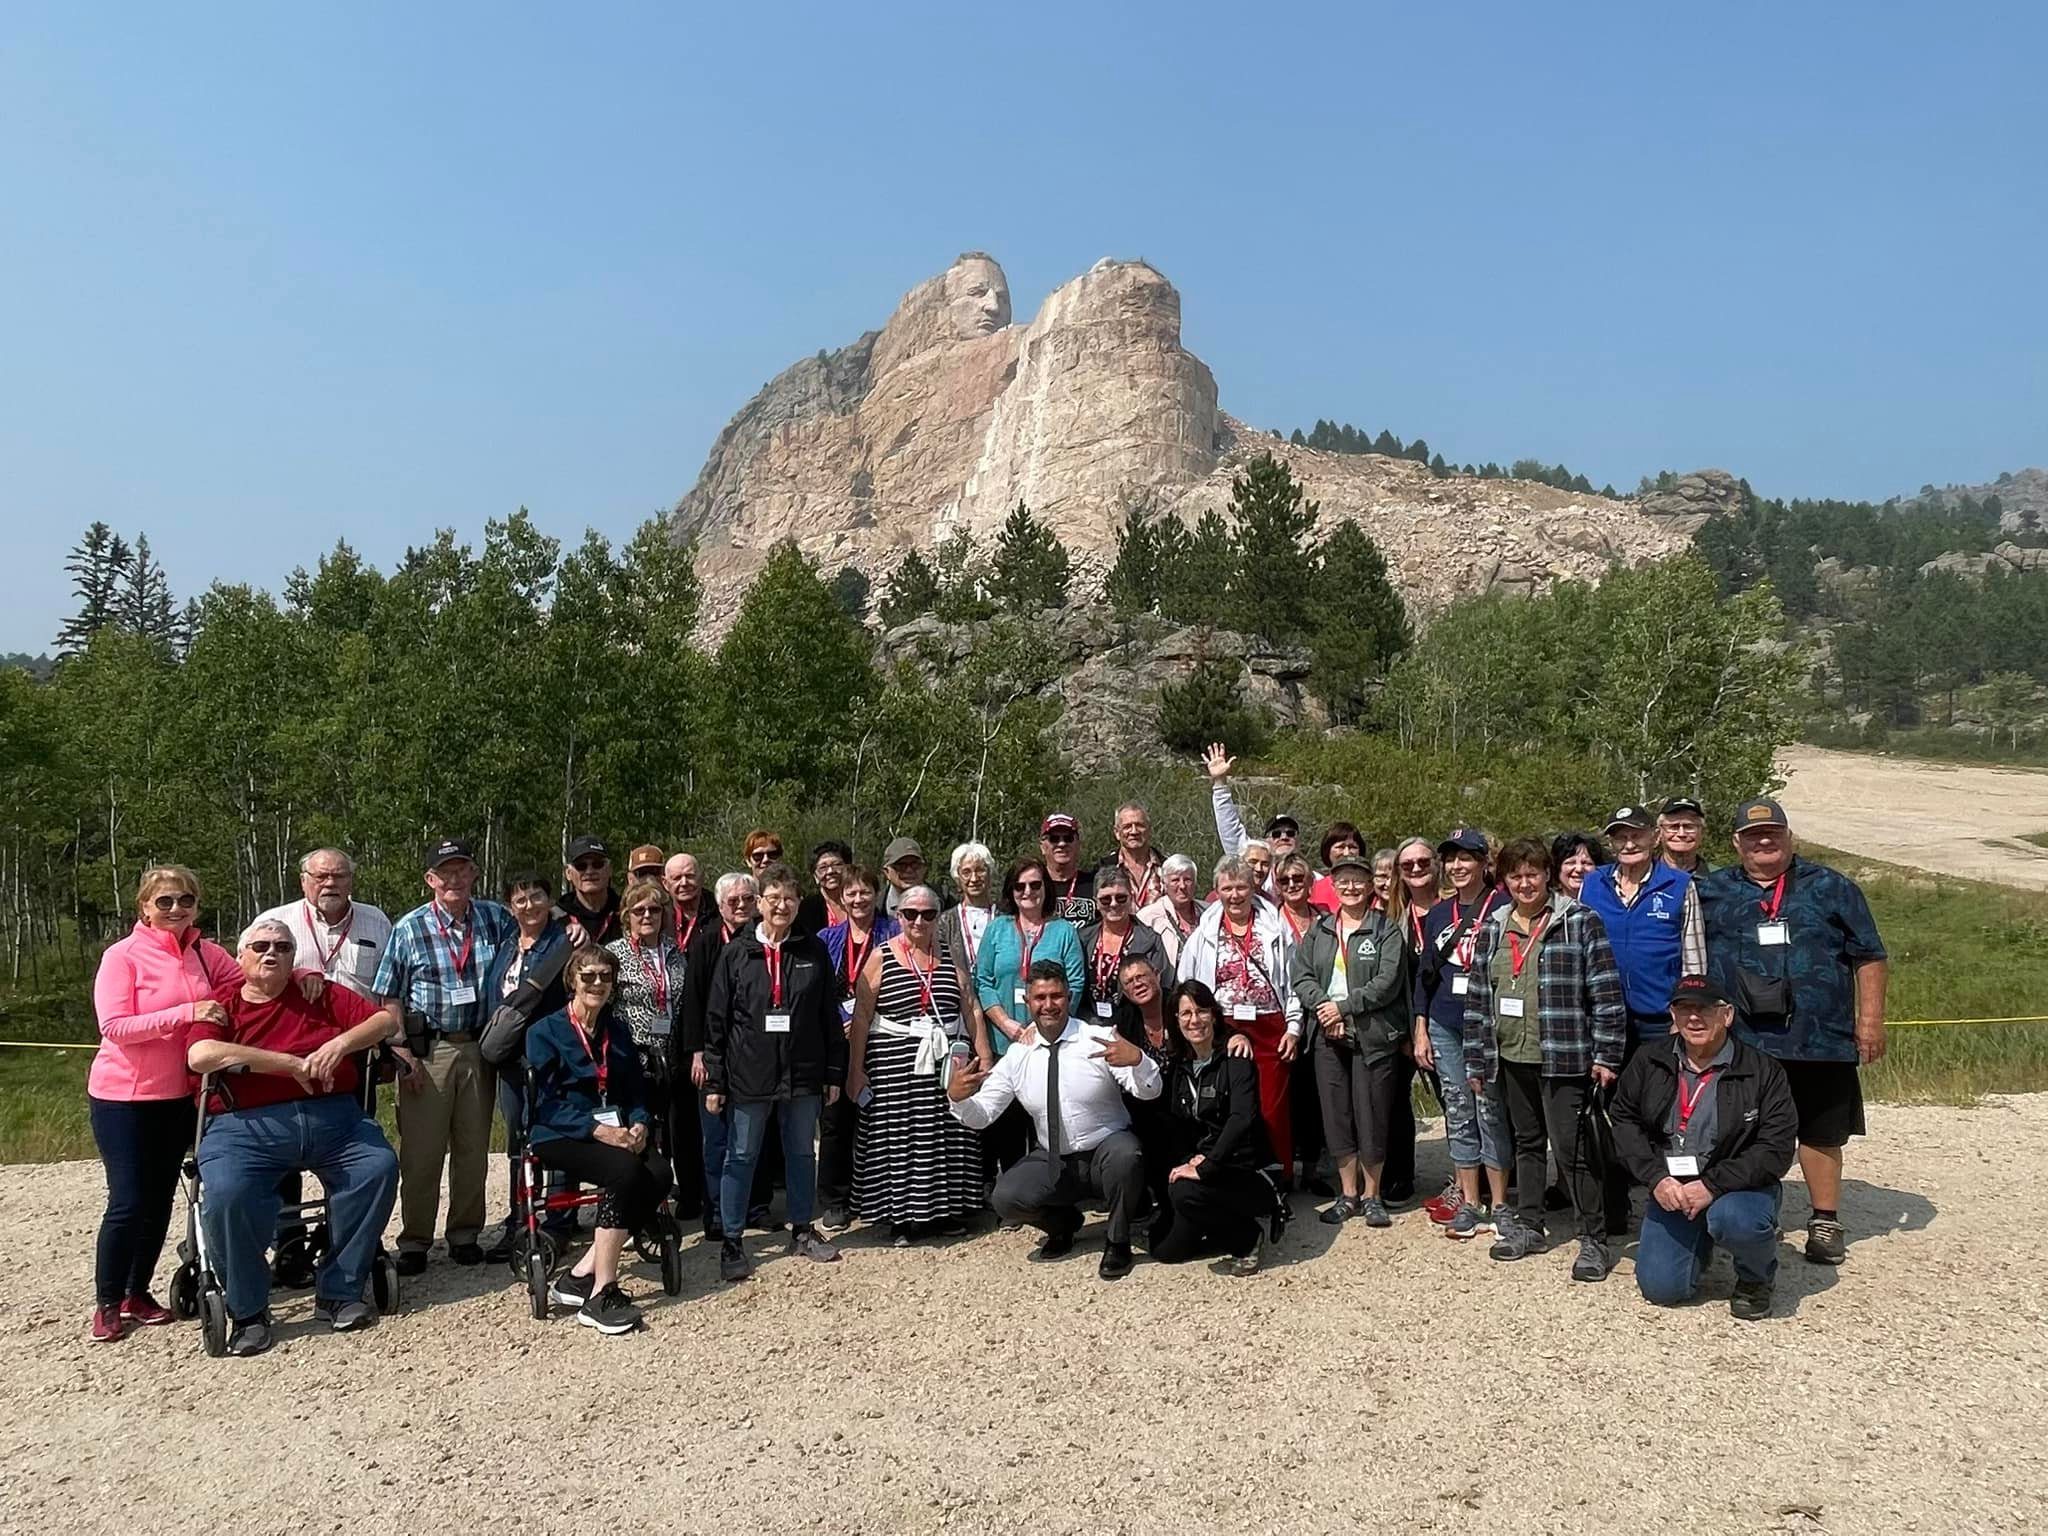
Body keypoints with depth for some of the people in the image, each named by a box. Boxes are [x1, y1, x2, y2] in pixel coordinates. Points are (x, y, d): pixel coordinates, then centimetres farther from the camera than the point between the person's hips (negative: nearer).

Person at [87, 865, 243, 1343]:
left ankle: (137, 1294, 25)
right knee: (128, 1203, -3)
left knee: (159, 1199, 11)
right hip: (122, 1098, -4)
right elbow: (115, 1027, -20)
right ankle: (107, 1303, 14)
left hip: (179, 1096, 4)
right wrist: (186, 1013, -28)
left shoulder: (205, 953, 0)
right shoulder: (122, 956, -12)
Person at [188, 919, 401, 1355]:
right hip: (248, 1126, -2)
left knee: (379, 1165, -21)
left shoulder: (319, 995, 17)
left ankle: (338, 1292, -7)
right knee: (227, 1194, -30)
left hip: (333, 1118, 2)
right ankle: (248, 1311, -7)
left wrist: (340, 1044, -10)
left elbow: (387, 1018, 11)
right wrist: (292, 1064, -15)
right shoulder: (222, 1005, 10)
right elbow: (199, 1055, -11)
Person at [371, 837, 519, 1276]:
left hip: (479, 1047, 2)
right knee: (421, 1150, 0)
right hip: (426, 1050, -2)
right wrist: (402, 1053, -10)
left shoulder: (496, 919, 4)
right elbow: (389, 998, -2)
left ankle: (465, 1235, 23)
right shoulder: (409, 928, -2)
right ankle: (414, 1241, 13)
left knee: (473, 1147, 10)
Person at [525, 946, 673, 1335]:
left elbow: (636, 1090, 15)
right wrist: (596, 1129, -22)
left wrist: (639, 1124, -8)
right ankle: (600, 1295, -27)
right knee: (626, 1171, -33)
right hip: (561, 1135, -5)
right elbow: (547, 1102, -10)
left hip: (616, 1130, 6)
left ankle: (579, 1276, -19)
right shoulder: (545, 1032, -1)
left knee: (659, 1175, -26)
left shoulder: (617, 1032, 18)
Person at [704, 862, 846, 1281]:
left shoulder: (814, 951, 3)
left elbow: (830, 1016, 6)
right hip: (750, 1074, -2)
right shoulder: (737, 953, -2)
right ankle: (732, 1242, 14)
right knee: (741, 1156, 5)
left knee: (801, 1152, 13)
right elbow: (716, 1020, -1)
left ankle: (802, 1231, 27)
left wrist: (834, 1073, 3)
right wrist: (714, 1081, -4)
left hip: (803, 1073, 2)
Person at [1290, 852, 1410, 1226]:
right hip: (1327, 1035, 4)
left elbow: (1388, 982, -10)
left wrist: (1343, 1006, -14)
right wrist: (1322, 1007, -12)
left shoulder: (1386, 930, 1)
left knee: (1371, 1114, 1)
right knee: (1336, 1114, 7)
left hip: (1373, 1035, -3)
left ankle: (1371, 1195, 15)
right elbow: (1299, 974, 4)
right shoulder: (1319, 929, 13)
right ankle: (1348, 1194, 18)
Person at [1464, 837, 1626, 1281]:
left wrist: (1606, 1055, -11)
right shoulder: (1492, 929, 9)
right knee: (1525, 1141, 16)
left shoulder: (1579, 922, -6)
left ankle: (1594, 1239, 9)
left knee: (1571, 1148, -4)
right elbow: (1477, 998, 11)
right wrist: (1476, 1061, 10)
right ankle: (1528, 1226, 28)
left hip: (1562, 1057, -5)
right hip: (1511, 1058, 5)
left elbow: (1607, 992, -8)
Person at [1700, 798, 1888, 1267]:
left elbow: (1868, 958, 6)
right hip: (1738, 1042, 1)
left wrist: (1870, 1019, 0)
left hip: (1819, 1040, 0)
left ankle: (1825, 1221, 21)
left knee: (1821, 1132, 8)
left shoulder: (1831, 889, 7)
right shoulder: (1711, 892, 8)